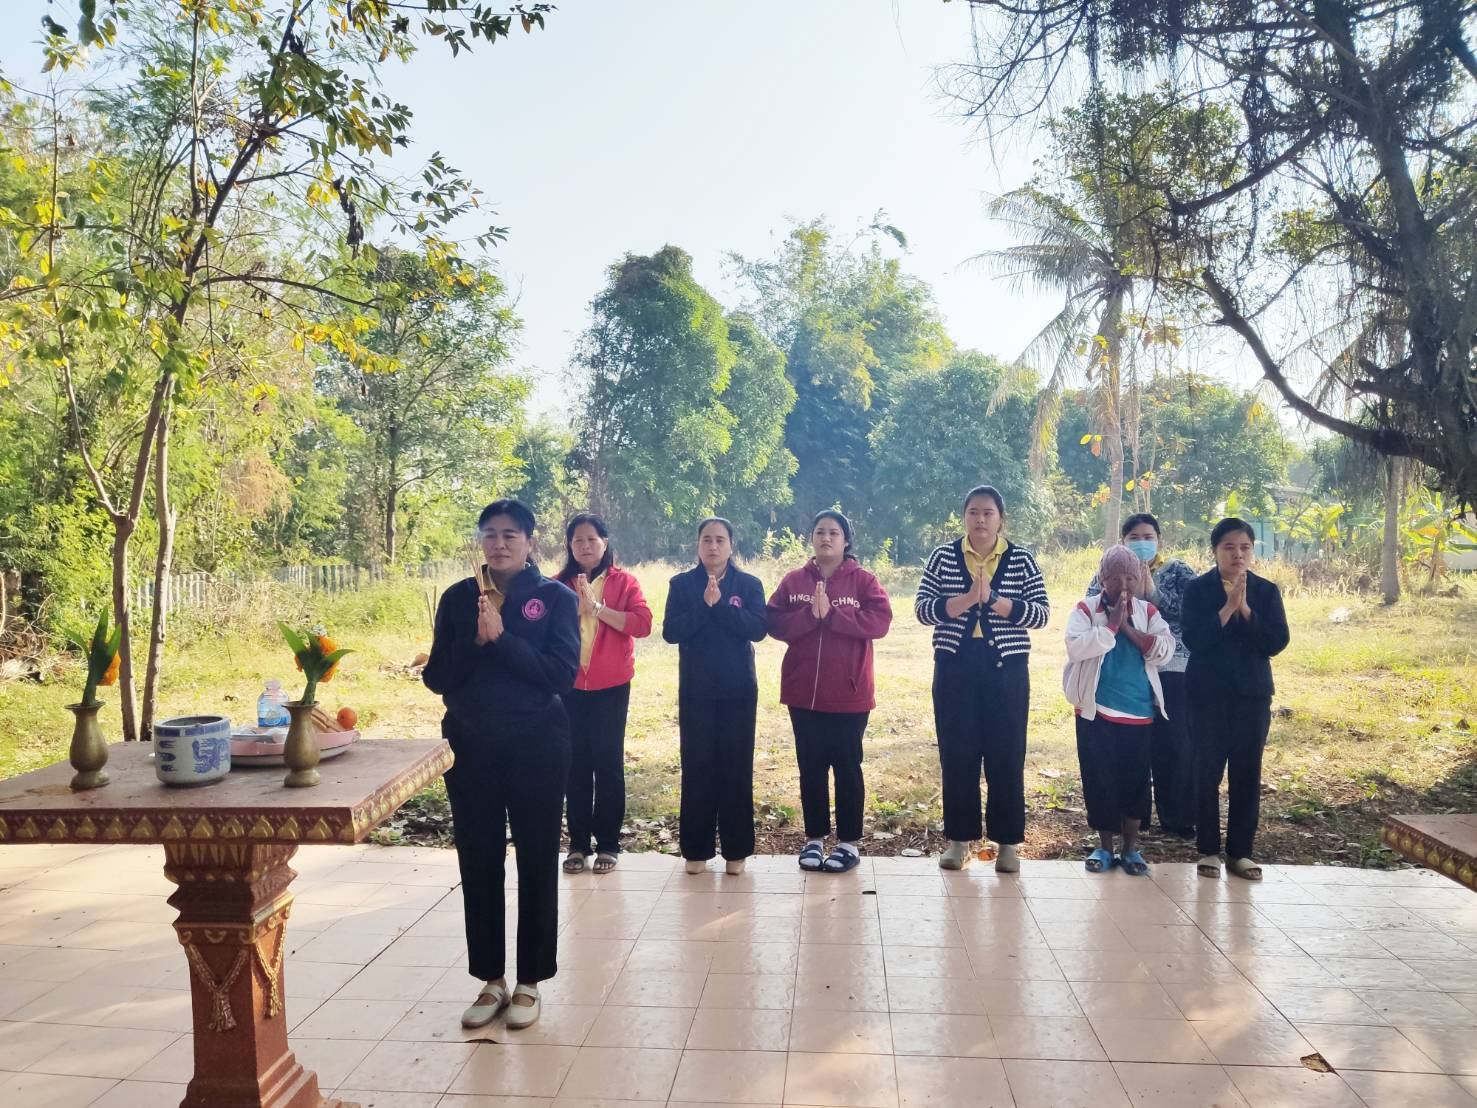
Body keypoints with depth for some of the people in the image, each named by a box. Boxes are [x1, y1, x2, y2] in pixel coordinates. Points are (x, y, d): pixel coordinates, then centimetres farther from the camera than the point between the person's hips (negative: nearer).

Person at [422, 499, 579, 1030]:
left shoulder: (555, 597, -4)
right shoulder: (458, 598, 5)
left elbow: (562, 673, -14)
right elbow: (436, 677, 0)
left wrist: (502, 638, -20)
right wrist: (476, 641, -16)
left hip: (536, 747, -3)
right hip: (470, 747, 3)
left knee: (536, 862, 7)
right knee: (478, 864, 10)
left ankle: (529, 981, 23)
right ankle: (490, 979, 27)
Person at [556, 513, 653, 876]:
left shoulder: (624, 581, 1)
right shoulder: (559, 584, 7)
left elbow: (642, 624, -13)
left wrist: (597, 607, -17)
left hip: (611, 686, -2)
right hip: (569, 686, 2)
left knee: (608, 761, 2)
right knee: (575, 763, 5)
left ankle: (608, 844, 12)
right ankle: (577, 843, 16)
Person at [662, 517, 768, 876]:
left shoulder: (749, 584, 3)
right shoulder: (682, 584, 3)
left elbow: (758, 629, -11)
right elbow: (670, 631, -8)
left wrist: (721, 604, -18)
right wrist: (704, 605, -17)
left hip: (738, 691, 0)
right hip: (695, 691, 0)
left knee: (737, 767, 3)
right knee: (696, 767, 2)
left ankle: (736, 850, 13)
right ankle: (696, 849, 13)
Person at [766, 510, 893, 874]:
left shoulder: (864, 580, 0)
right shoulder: (793, 580, 6)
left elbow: (880, 621, -13)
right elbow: (774, 623, -2)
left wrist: (831, 614, -19)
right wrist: (810, 614, -19)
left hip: (849, 693, -2)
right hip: (803, 692, 3)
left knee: (847, 766, 6)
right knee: (811, 766, 10)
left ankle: (849, 842, 16)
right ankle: (814, 838, 22)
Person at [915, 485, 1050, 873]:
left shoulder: (1022, 560, 2)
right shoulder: (942, 557, 3)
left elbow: (1041, 612, -6)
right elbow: (922, 608, -4)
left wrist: (992, 599, -19)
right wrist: (966, 599, -20)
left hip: (1006, 670, 0)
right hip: (955, 670, 1)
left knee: (1006, 756, 4)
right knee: (957, 755, 6)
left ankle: (1007, 842, 17)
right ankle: (959, 839, 18)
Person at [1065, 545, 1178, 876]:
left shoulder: (1148, 612, 6)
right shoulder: (1085, 609, -2)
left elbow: (1164, 651, -7)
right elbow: (1076, 647, -17)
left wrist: (1128, 628, -13)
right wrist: (1111, 625, -17)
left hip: (1139, 713, 2)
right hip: (1096, 711, -2)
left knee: (1135, 779, 6)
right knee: (1099, 779, 4)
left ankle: (1131, 847, 20)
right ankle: (1105, 846, 18)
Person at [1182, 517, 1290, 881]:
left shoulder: (1267, 591, 5)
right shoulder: (1198, 589, -2)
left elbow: (1277, 643, -5)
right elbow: (1192, 639, -13)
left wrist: (1245, 609, -15)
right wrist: (1227, 608, -19)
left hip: (1253, 693, 2)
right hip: (1208, 693, -2)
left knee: (1247, 774, 6)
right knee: (1207, 772, 0)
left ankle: (1240, 851, 17)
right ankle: (1209, 850, 10)